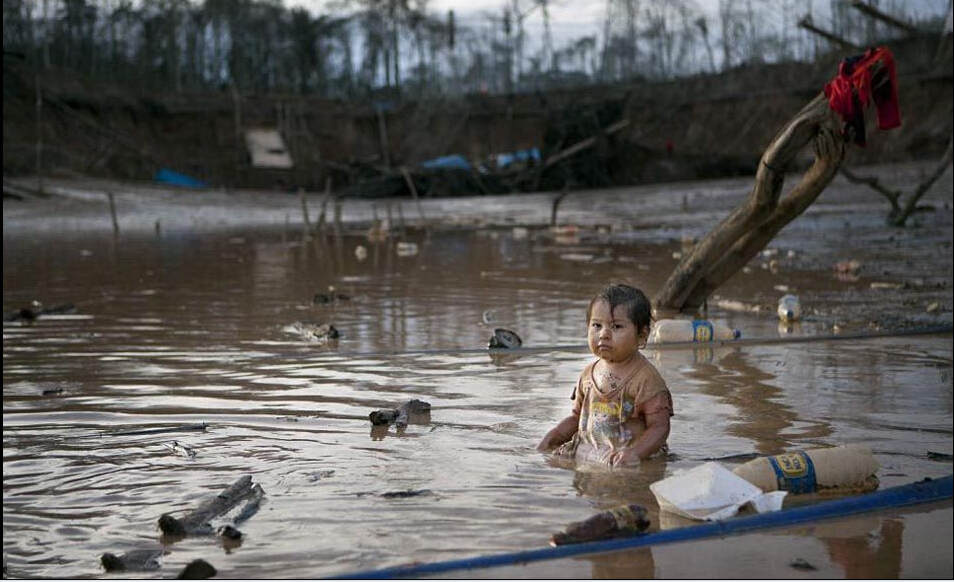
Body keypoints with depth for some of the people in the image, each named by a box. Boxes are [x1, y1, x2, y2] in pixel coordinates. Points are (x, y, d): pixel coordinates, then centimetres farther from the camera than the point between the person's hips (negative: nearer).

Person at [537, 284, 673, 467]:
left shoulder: (646, 378, -8)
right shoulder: (589, 374, 14)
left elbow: (659, 427, -12)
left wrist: (635, 453, -29)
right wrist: (550, 439, 10)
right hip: (585, 453, 7)